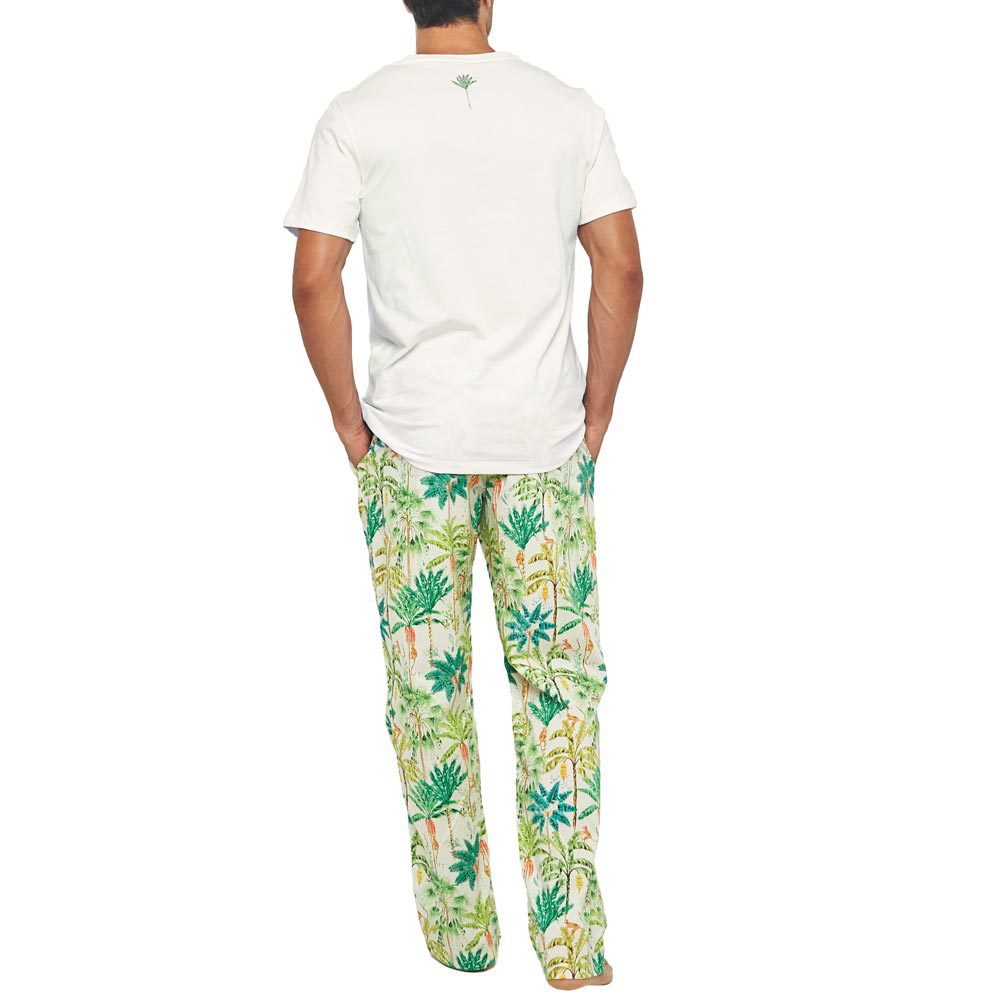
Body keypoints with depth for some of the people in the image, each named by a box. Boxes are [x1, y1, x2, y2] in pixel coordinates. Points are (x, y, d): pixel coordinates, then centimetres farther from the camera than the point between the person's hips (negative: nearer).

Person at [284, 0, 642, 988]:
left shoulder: (356, 116, -3)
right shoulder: (566, 107, 1)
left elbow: (313, 280, -8)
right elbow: (622, 269, -2)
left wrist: (350, 422, 2)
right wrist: (596, 411, 7)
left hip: (411, 444, -1)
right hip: (544, 444, 1)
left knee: (427, 684, 10)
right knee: (558, 679, 7)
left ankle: (458, 926, 20)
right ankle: (572, 942, 12)